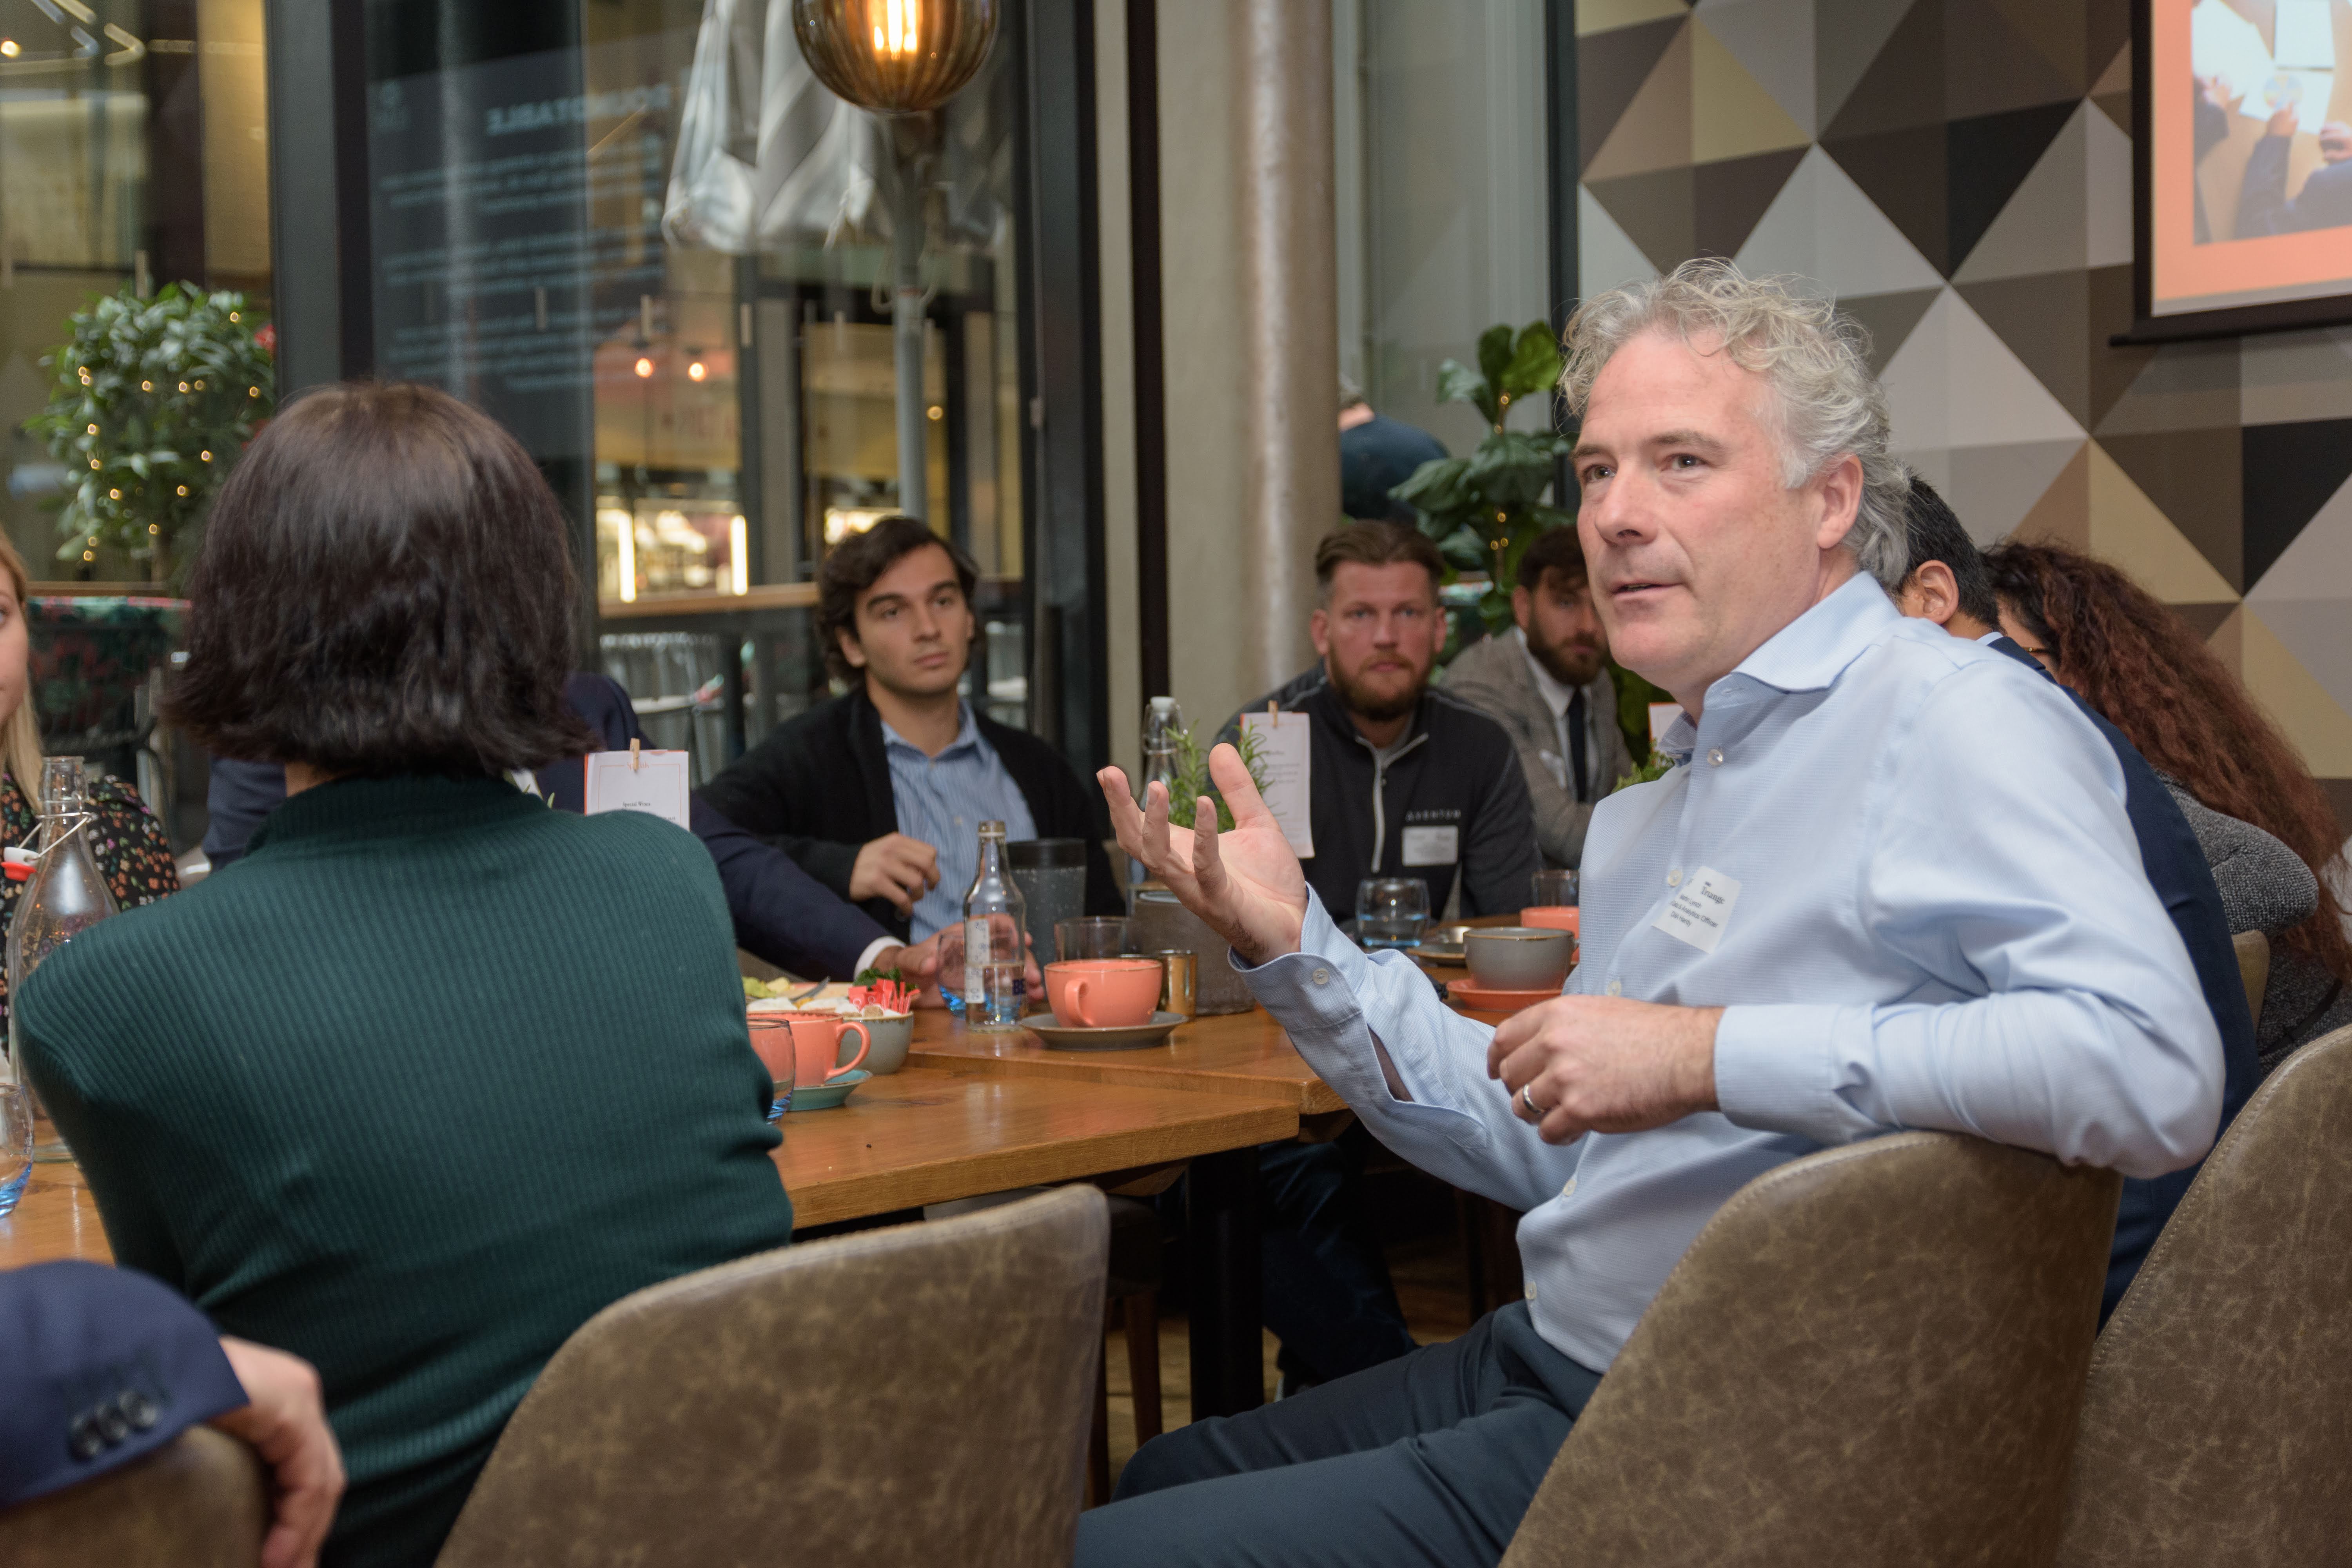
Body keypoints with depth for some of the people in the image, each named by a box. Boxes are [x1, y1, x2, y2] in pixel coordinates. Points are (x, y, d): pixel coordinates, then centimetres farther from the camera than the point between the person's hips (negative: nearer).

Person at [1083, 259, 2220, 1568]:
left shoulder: (1955, 722, -15)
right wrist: (1293, 944, 10)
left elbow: (2154, 1068, -30)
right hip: (1540, 1365, 10)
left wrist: (1710, 1057, -29)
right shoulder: (1654, 805, 17)